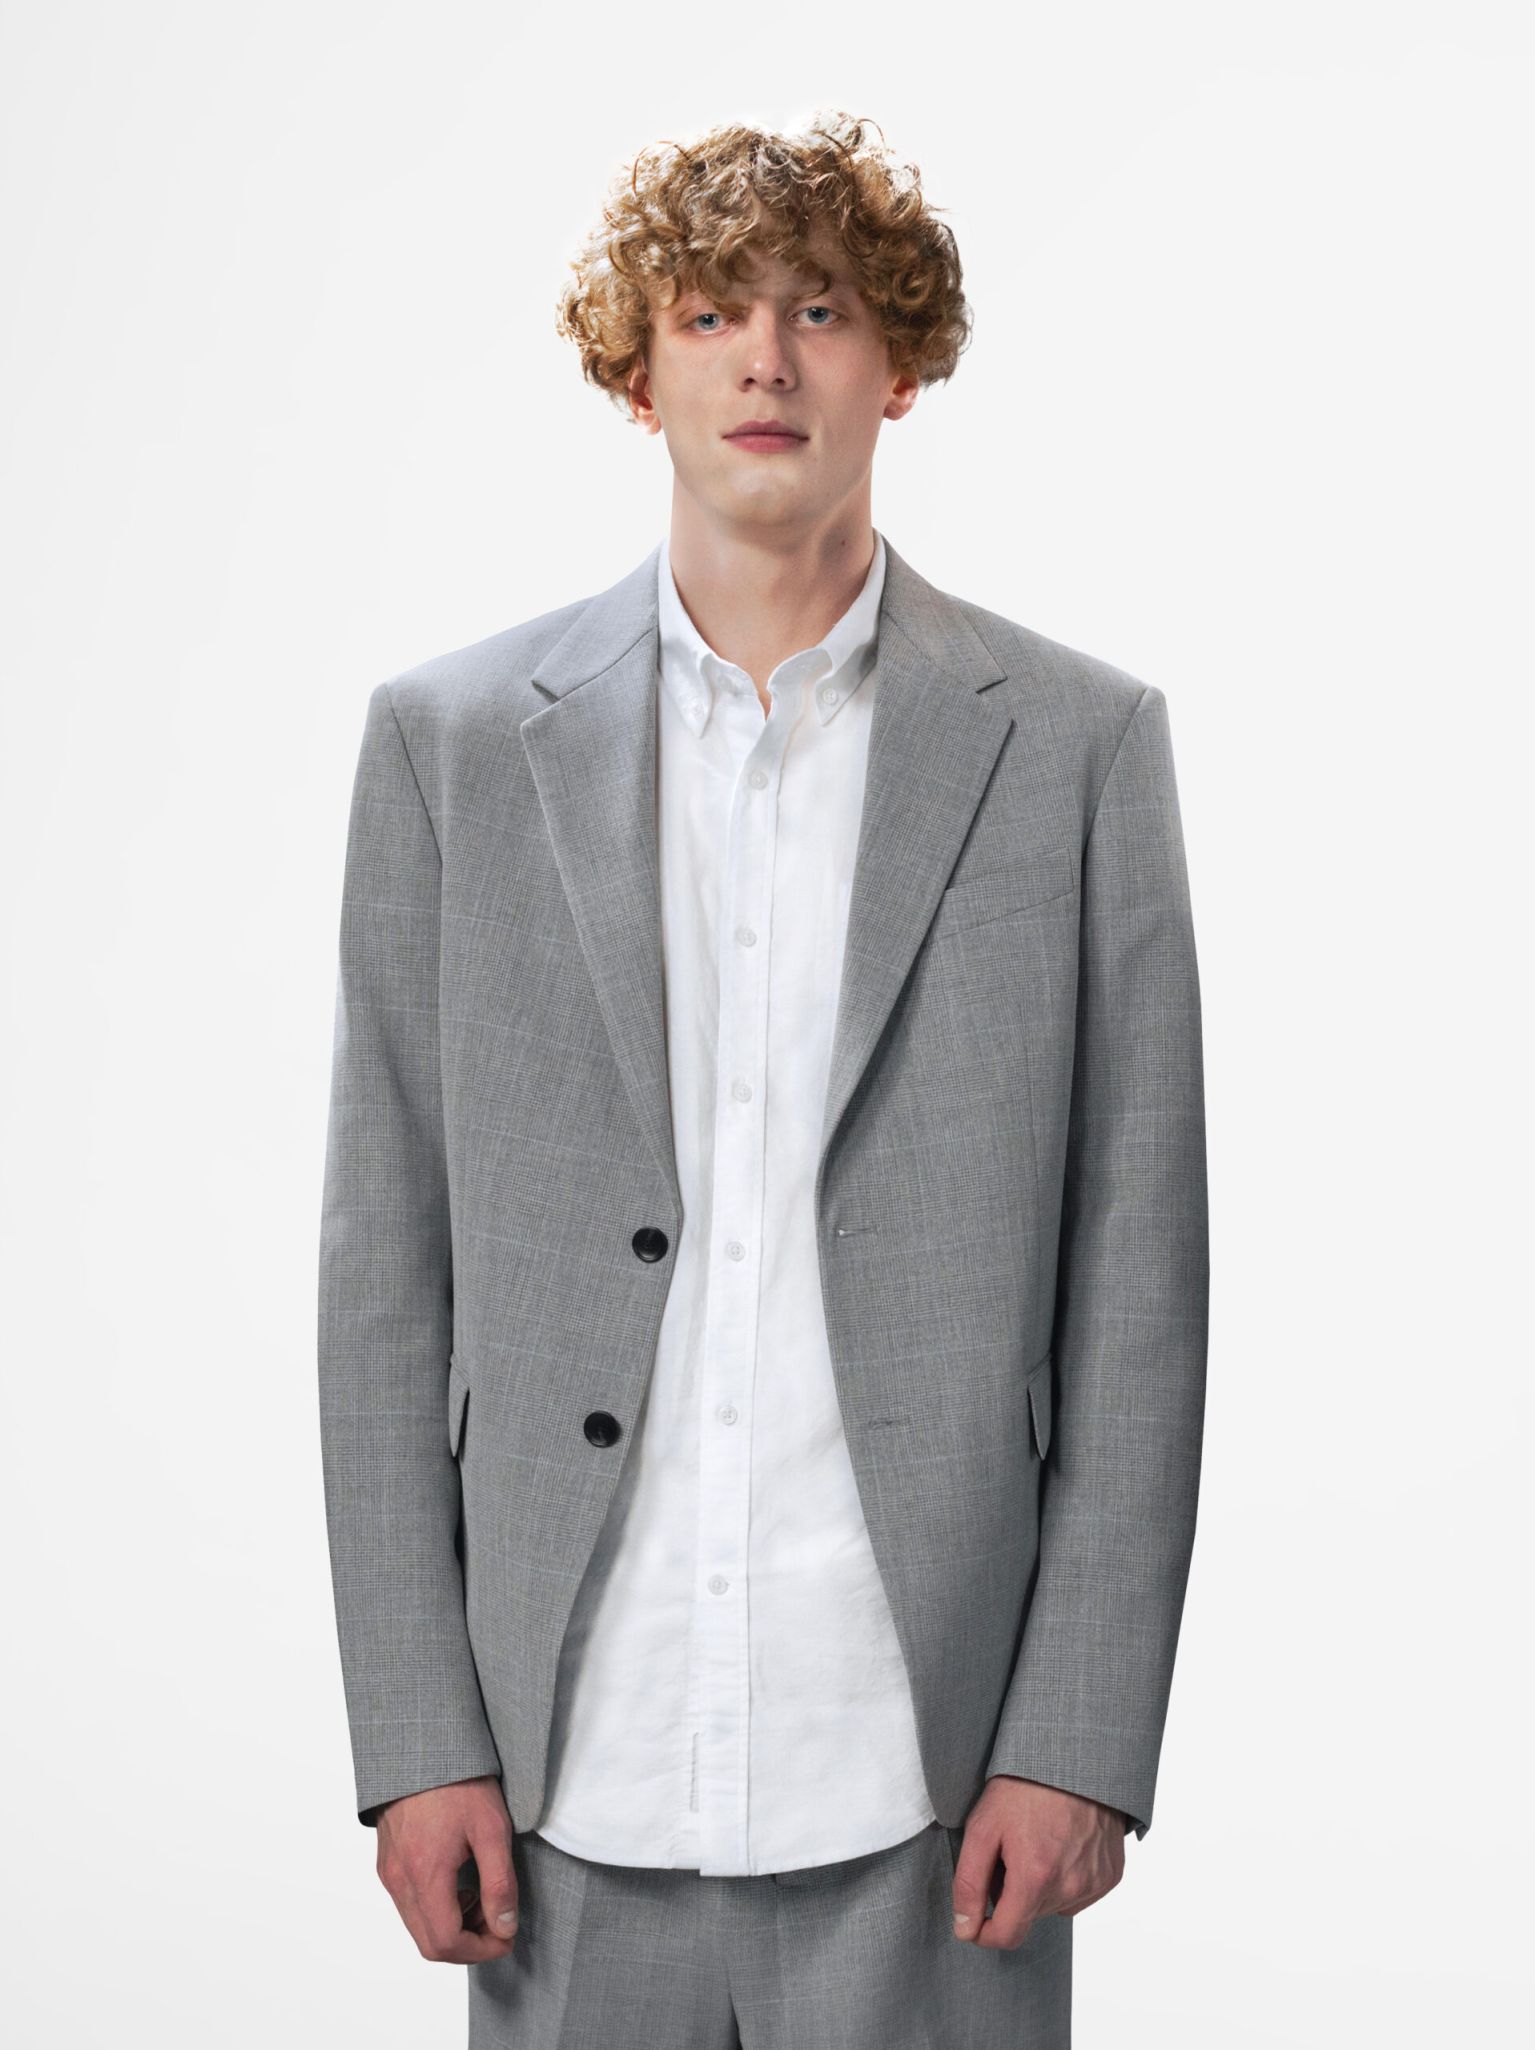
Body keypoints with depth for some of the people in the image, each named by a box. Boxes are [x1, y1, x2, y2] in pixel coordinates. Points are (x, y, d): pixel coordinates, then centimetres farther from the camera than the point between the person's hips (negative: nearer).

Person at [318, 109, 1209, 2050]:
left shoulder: (1077, 744, 1)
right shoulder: (455, 739, 4)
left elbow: (1138, 1285, 1)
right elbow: (385, 1274, 3)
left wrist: (1080, 1739, -4)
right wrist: (419, 1739, -1)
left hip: (929, 1777, -1)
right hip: (572, 1777, 1)